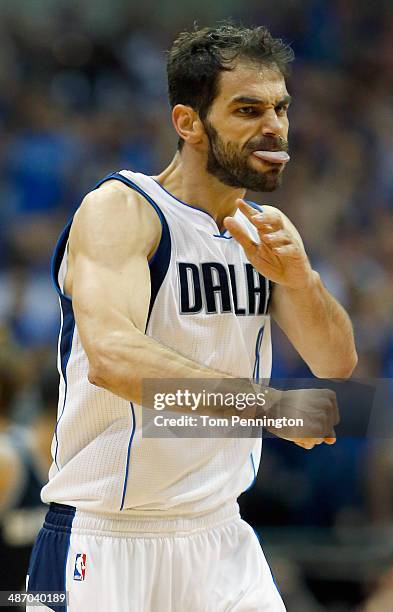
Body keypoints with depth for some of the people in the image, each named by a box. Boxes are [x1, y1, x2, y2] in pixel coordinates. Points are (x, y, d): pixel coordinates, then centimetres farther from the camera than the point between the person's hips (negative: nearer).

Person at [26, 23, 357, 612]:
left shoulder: (266, 231, 10)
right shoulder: (119, 209, -14)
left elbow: (337, 364, 4)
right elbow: (111, 357, -30)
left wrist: (299, 280, -16)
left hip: (221, 538, 6)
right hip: (106, 540, -6)